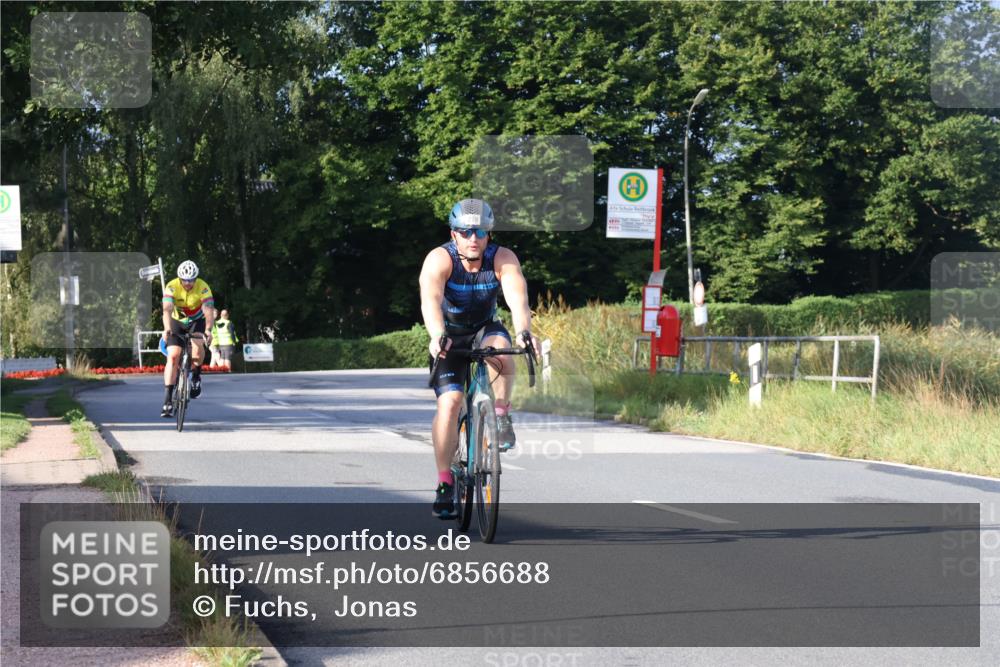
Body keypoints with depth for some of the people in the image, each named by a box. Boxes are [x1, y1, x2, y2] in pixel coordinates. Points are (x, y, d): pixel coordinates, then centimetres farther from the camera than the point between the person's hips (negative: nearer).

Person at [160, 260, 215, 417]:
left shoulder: (203, 288, -26)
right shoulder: (172, 287, -25)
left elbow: (209, 311, -36)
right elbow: (167, 310, -37)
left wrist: (208, 330, -54)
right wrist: (167, 329, -54)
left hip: (197, 321, 0)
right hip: (177, 322, 0)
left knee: (198, 346, -31)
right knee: (173, 356, -15)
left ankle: (196, 376, 0)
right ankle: (167, 401, -14)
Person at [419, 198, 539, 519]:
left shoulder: (502, 258, -20)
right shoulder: (440, 259, -24)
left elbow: (518, 298, -36)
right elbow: (430, 300, -40)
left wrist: (524, 332, -56)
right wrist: (438, 336, -59)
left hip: (485, 329, 1)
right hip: (450, 336, -1)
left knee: (500, 349, -35)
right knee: (449, 401, -20)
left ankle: (501, 414, -11)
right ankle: (445, 482, -10)